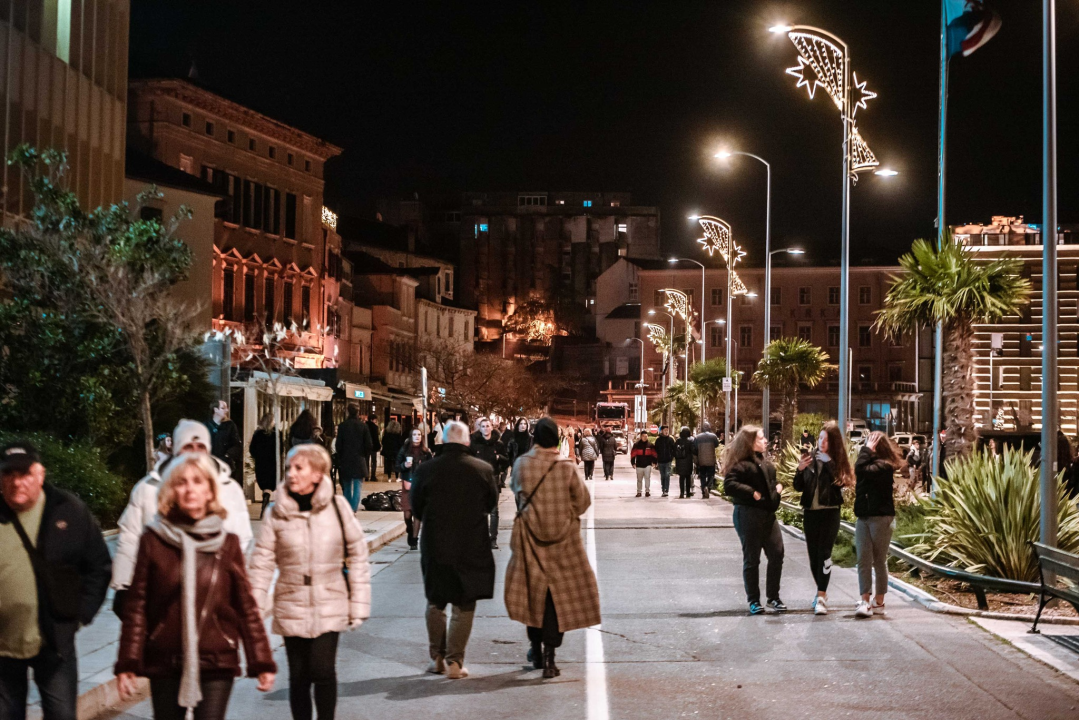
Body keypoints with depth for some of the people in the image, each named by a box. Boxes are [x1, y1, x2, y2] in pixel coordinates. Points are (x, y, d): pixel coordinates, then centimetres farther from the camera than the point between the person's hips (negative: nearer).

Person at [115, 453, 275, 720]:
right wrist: (127, 663, -5)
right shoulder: (154, 541, 1)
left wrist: (261, 662, 1)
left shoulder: (227, 543, 3)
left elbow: (246, 606, 4)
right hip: (164, 664, 0)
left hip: (216, 665, 0)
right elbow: (136, 606, 0)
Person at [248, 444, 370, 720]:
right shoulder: (278, 512, -2)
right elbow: (263, 561, -1)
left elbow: (357, 555, 1)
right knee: (298, 676, 8)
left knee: (323, 672, -7)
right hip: (291, 608, 1)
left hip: (329, 607, -1)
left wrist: (358, 605, 0)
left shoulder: (337, 507, -4)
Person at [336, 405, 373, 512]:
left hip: (345, 461, 1)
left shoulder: (342, 426, -4)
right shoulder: (363, 426, -2)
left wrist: (339, 460, 8)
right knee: (358, 488, -2)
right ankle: (353, 510, -16)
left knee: (347, 487, 14)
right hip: (359, 461, -1)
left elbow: (339, 445, -4)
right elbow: (368, 445, -2)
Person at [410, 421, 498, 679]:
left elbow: (416, 509, 2)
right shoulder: (483, 469, -10)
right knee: (464, 606, 7)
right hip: (472, 547, -1)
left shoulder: (425, 470, -9)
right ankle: (455, 661, 5)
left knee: (435, 603, 17)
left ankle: (437, 658, 22)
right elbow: (491, 503, 5)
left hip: (434, 545, 1)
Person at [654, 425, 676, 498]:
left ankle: (666, 490, -13)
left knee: (667, 475, -11)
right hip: (660, 461, 2)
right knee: (662, 477, 10)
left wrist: (672, 457, -6)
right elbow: (656, 451, 8)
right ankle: (663, 491, 17)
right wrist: (656, 461, 4)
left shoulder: (671, 439, 2)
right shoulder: (658, 440, 5)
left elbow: (674, 449, 6)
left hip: (668, 461, -2)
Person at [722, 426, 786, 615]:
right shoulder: (741, 463, -12)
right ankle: (753, 600, 10)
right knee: (751, 559, 1)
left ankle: (773, 597, 16)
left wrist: (777, 486, 11)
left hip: (768, 514, 8)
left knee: (777, 554, 4)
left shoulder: (765, 461, 16)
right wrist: (752, 492, -22)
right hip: (748, 515, -8)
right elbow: (729, 485, -23)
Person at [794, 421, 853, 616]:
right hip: (810, 512, 4)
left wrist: (829, 462, -21)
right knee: (813, 554, 9)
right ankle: (822, 591, 24)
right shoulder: (810, 458, 5)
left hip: (830, 512, -4)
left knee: (824, 553, -11)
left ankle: (821, 597, -14)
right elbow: (798, 487, 5)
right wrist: (800, 469, -12)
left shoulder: (837, 462, -1)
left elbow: (840, 483, -17)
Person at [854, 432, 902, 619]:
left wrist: (867, 449, -15)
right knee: (863, 560, -2)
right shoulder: (871, 462, 11)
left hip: (880, 518, -7)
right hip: (863, 518, 7)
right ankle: (865, 601, -5)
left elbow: (861, 469, -26)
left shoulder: (884, 465, -13)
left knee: (879, 561, 4)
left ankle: (879, 602, 13)